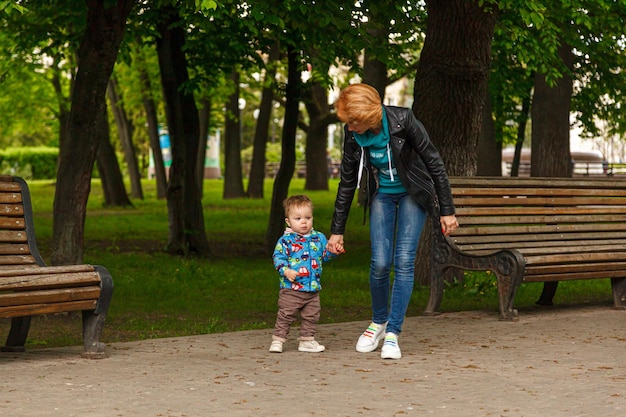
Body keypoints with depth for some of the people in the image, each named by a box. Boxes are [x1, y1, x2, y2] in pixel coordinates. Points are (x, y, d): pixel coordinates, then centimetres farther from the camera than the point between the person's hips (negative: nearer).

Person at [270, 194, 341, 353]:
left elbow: (325, 255, 14)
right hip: (291, 288, -5)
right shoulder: (286, 240, -8)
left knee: (311, 316, 12)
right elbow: (278, 257, -11)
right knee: (285, 315, -1)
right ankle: (277, 340, 7)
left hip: (313, 288, 5)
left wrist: (333, 251, -6)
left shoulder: (318, 238, 8)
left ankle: (307, 340, 23)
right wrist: (286, 271, -25)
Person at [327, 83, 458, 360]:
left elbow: (434, 162, -17)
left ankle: (393, 333, -6)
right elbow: (347, 182, -2)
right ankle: (379, 322, 18)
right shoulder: (353, 135, -15)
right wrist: (337, 230, 1)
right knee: (380, 263, -7)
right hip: (382, 195, 3)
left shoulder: (402, 121, -26)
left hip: (412, 194, -3)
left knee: (404, 261, -11)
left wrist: (447, 210, -15)